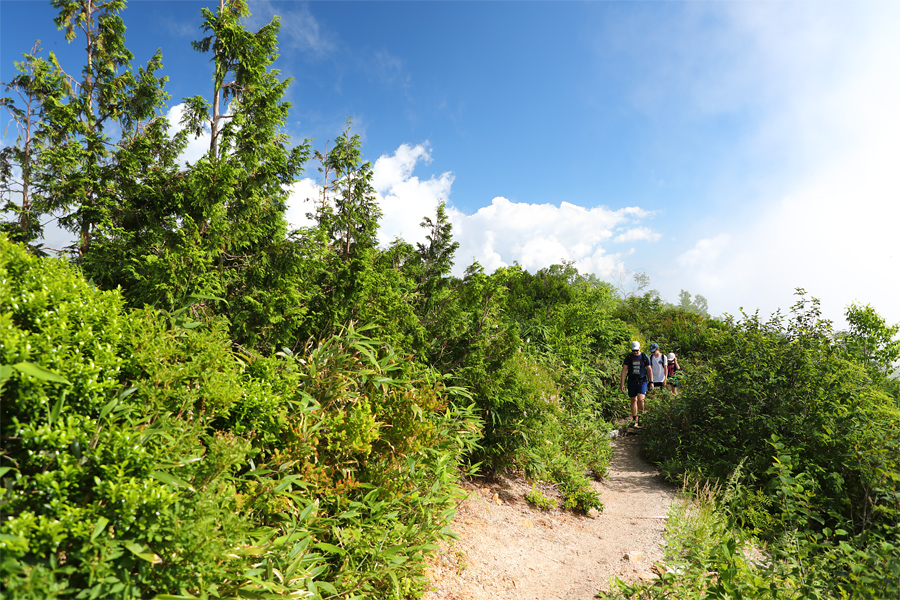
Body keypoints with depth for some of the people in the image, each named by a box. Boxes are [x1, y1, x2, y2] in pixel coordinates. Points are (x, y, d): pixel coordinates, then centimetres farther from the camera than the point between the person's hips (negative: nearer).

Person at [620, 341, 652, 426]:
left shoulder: (644, 357, -1)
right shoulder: (628, 357, -1)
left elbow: (649, 370, 4)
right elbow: (624, 370, -1)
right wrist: (622, 383, -7)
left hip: (642, 381, -1)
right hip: (632, 381, 2)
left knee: (640, 399, -18)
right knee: (633, 400, 6)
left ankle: (641, 414, 7)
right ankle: (634, 420, 16)